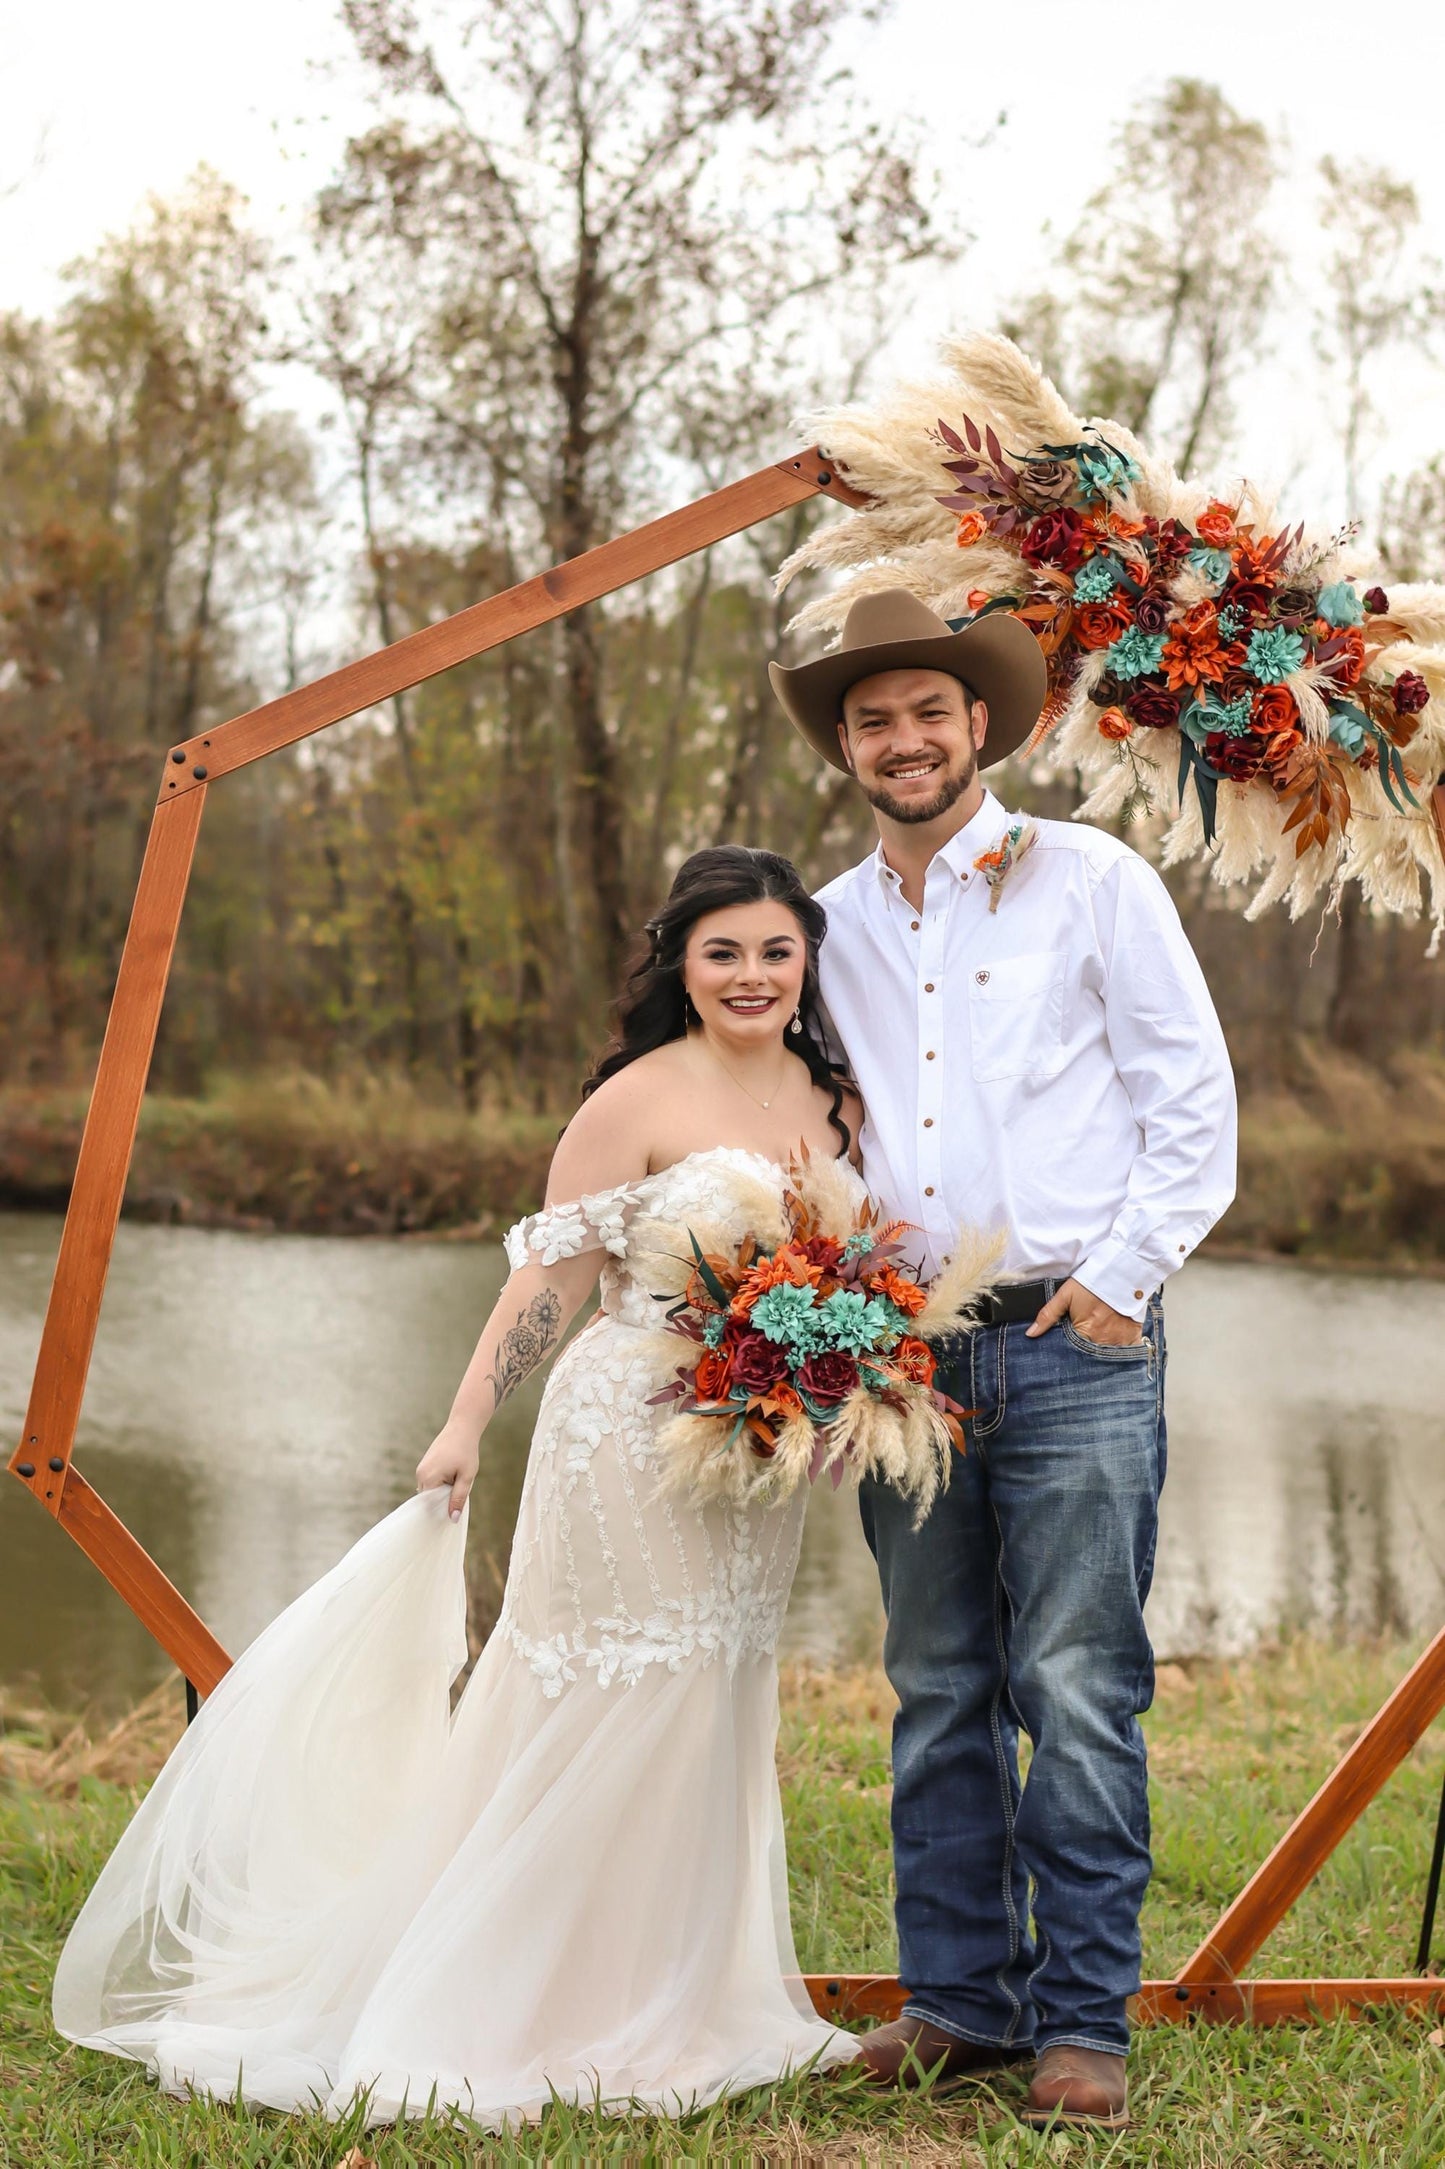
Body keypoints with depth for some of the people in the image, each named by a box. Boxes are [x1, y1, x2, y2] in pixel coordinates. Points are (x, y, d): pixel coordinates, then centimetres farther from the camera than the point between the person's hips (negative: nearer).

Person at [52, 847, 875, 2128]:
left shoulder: (837, 1107, 9)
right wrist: (468, 1424, -12)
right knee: (601, 1721, -5)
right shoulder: (638, 1101, -10)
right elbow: (550, 1276, -9)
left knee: (717, 1723, 11)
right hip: (632, 1437, -6)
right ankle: (478, 2015, 6)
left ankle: (688, 2008, 23)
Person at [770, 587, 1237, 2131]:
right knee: (937, 1693, 8)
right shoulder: (830, 926, 15)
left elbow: (1197, 1103, 2)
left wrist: (1121, 1275, -6)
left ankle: (1080, 2024, 1)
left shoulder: (1091, 883, 3)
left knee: (1079, 1694, -6)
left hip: (1074, 1347, -4)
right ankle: (957, 2001, 16)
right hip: (902, 1352, 4)